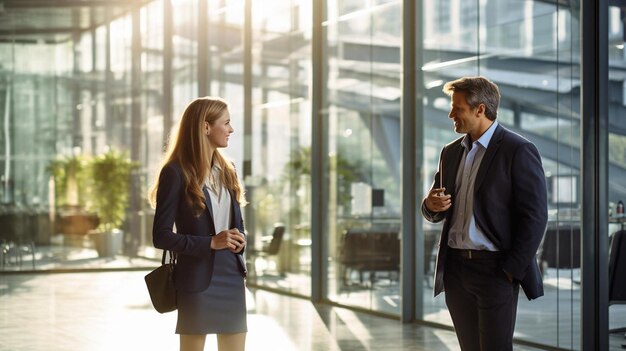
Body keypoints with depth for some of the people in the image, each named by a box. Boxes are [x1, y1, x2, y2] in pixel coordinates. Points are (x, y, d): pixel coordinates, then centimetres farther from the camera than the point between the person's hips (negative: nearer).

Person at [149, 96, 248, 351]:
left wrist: (239, 240, -1)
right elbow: (161, 236, -12)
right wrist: (211, 243, -19)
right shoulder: (176, 172, -9)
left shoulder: (226, 170, 13)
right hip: (198, 278, -7)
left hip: (231, 275, 7)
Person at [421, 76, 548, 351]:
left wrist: (512, 270, -14)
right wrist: (431, 205, -5)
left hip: (495, 269, -6)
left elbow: (535, 216, -11)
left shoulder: (518, 151, -7)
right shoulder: (451, 153, 13)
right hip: (455, 268, 6)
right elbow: (435, 213, 19)